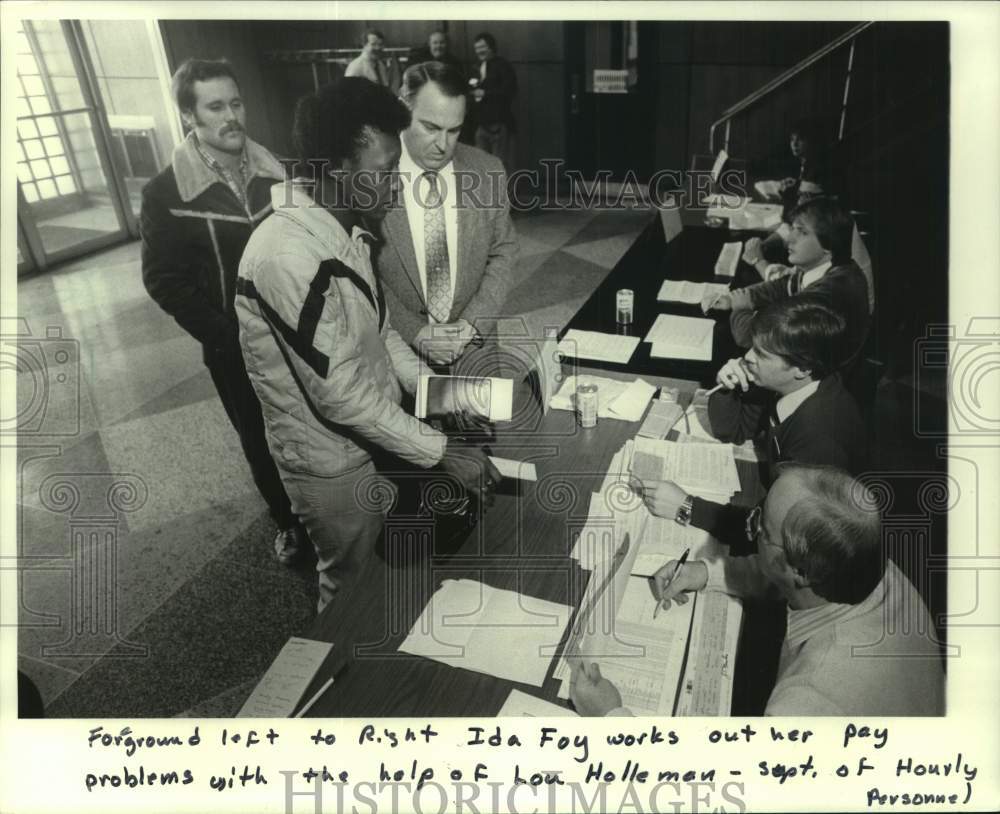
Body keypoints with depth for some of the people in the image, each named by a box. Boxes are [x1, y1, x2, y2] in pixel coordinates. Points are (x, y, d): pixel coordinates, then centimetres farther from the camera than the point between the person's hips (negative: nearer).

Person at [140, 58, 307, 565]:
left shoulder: (275, 174, -3)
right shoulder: (166, 194, -10)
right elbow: (166, 282, -9)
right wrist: (229, 337, -16)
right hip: (236, 351, -1)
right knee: (262, 444, 16)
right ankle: (288, 521, 41)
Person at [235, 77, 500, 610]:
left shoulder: (346, 228, -1)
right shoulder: (289, 255, -31)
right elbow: (338, 391, -30)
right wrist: (441, 452, -23)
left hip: (375, 436, 8)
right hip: (333, 462, -8)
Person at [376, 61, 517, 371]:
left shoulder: (488, 172, -5)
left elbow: (502, 253, 1)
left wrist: (472, 324, -11)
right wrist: (414, 332, -17)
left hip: (473, 345, 3)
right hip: (396, 349, -2)